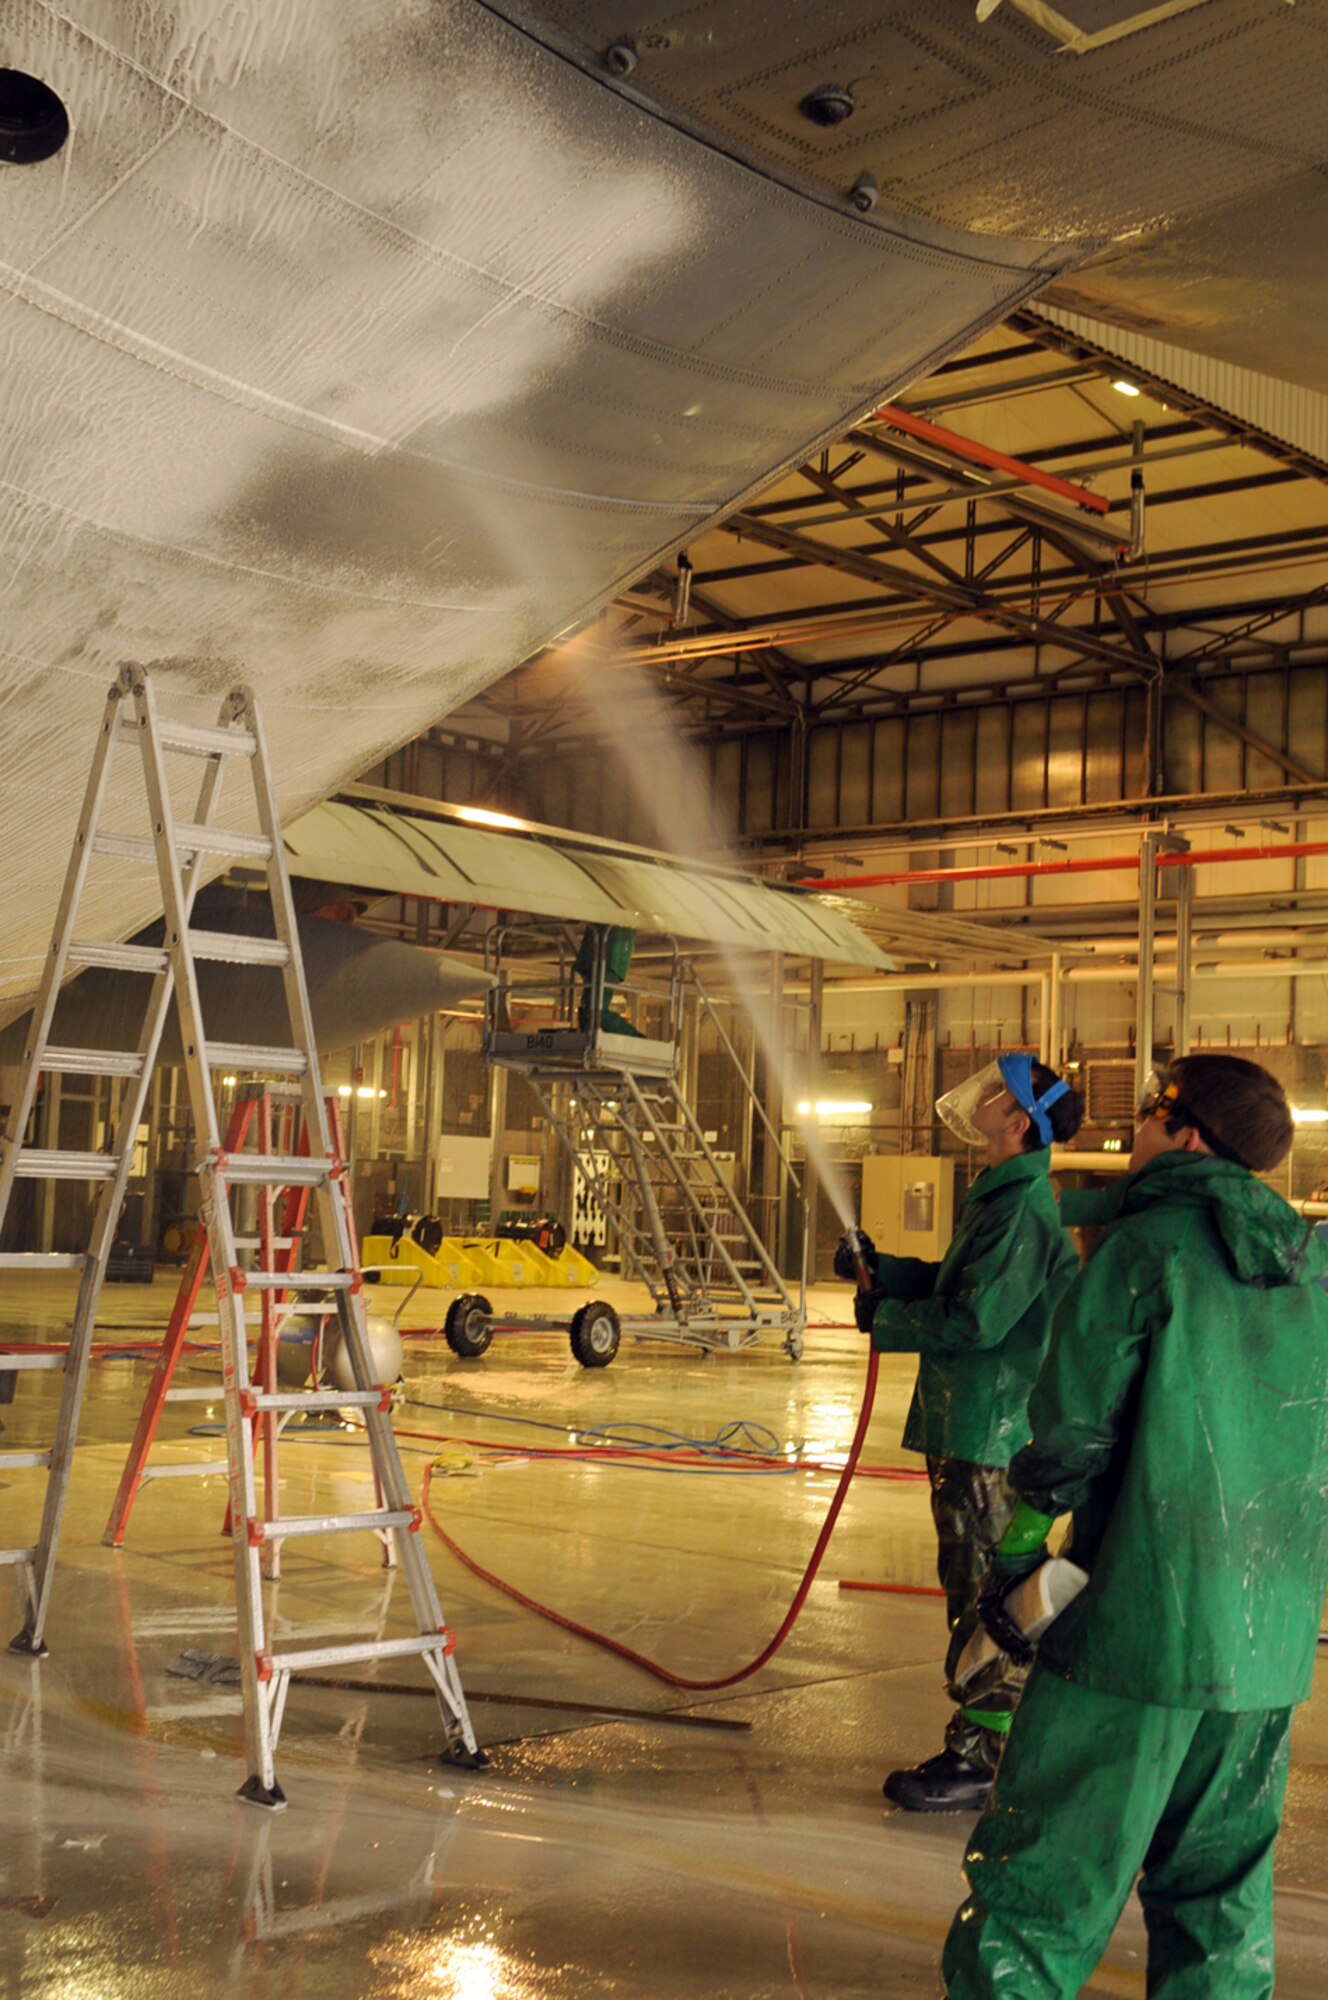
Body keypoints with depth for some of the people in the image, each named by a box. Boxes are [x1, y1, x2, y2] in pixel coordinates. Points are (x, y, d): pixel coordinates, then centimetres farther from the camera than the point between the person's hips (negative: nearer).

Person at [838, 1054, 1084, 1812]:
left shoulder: (1022, 1207, -19)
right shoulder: (1002, 1196, 15)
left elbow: (973, 1317, -23)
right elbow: (954, 1285, 22)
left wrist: (886, 1319, -10)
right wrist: (880, 1270, 13)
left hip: (990, 1434, -10)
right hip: (970, 1424, 10)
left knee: (986, 1596, -3)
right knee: (980, 1589, 16)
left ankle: (980, 1759, 4)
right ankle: (989, 1746, 27)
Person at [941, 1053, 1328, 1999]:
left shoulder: (1147, 1247, -8)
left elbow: (1071, 1433, -11)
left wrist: (1016, 1556, 1)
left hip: (1138, 1623, -6)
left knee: (1037, 1885, 0)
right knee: (1219, 1900, 17)